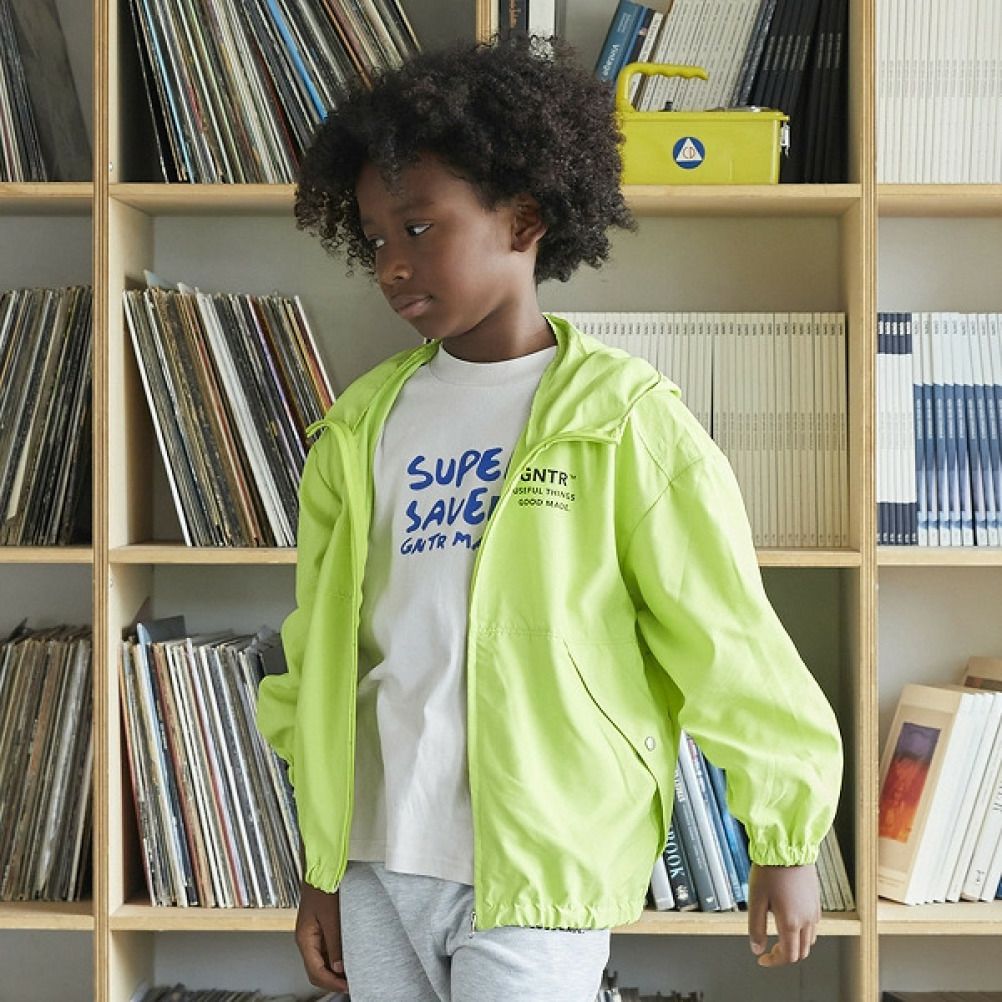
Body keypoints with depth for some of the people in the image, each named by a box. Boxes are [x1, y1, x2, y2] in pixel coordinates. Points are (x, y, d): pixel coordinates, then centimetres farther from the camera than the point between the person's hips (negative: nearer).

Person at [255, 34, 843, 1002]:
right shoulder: (363, 425, 4)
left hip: (537, 877, -4)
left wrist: (786, 838, -2)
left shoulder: (623, 423, -9)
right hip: (377, 861, 5)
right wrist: (320, 865, 12)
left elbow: (726, 640, -6)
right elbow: (323, 651, 9)